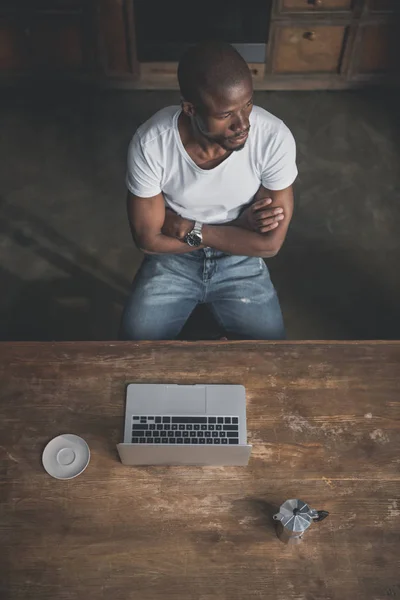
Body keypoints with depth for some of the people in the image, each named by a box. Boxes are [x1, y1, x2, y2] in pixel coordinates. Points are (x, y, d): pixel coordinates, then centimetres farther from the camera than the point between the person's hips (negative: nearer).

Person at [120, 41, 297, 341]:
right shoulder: (150, 143, -25)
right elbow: (149, 239, -17)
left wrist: (190, 229, -20)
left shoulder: (274, 137, -24)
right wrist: (240, 226, -19)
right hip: (172, 259, 0)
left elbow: (270, 243, -18)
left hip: (241, 262, 1)